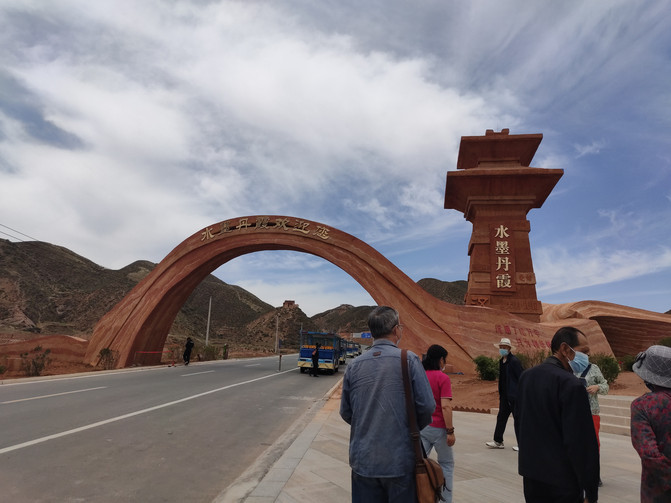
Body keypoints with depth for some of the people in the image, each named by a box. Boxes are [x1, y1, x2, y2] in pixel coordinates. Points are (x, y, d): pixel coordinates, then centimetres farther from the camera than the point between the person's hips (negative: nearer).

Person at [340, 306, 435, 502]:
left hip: (363, 461, 3)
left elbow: (346, 413, 5)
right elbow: (427, 406, -11)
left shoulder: (353, 366, 0)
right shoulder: (409, 360, -10)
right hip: (400, 461, -3)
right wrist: (415, 427, 9)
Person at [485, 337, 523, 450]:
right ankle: (498, 441, 21)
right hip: (505, 396, 9)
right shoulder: (501, 361, 11)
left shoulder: (514, 361, -16)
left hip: (514, 396, -8)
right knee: (501, 417, 12)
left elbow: (521, 378, -16)